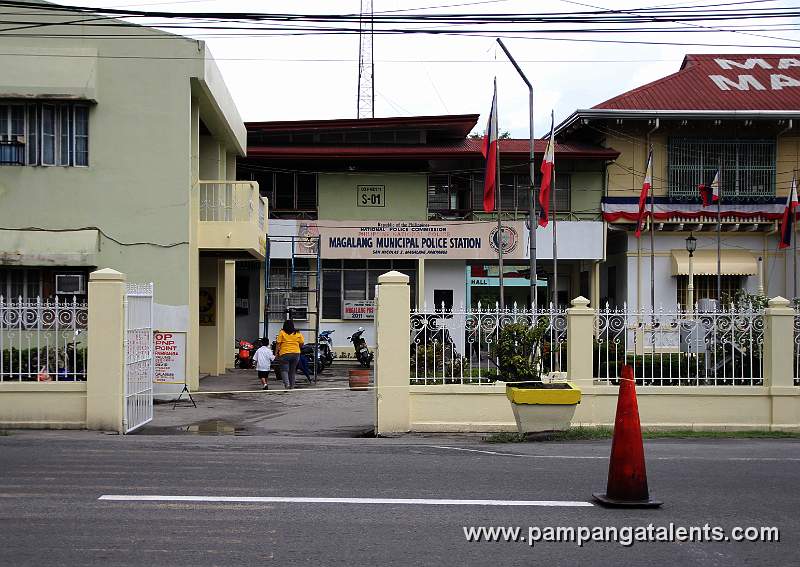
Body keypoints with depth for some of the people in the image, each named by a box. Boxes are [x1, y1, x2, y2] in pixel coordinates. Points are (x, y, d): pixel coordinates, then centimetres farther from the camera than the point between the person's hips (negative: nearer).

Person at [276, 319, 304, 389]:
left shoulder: (282, 332, -3)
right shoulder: (298, 333, 4)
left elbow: (278, 343, -5)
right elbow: (302, 343, 5)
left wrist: (277, 352, 3)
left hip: (285, 354, -3)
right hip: (296, 353, 3)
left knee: (284, 370, 1)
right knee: (292, 371, 14)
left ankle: (287, 383, -19)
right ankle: (292, 385, 18)